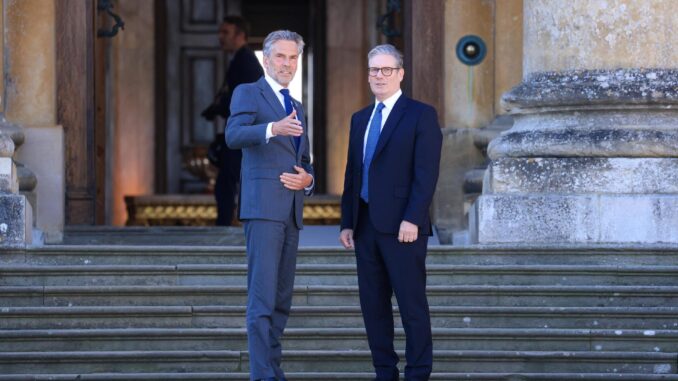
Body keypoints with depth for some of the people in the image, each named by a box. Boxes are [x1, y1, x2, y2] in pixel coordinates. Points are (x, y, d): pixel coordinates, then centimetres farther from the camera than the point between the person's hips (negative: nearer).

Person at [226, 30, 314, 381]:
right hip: (263, 206, -7)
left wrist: (307, 179, 3)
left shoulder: (297, 108, 24)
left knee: (282, 298, 7)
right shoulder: (247, 93, 2)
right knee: (262, 295, -13)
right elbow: (233, 136, -17)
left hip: (292, 211, 7)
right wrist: (273, 128, -35)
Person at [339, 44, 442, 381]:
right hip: (365, 224, 6)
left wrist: (412, 219, -17)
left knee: (412, 303, -4)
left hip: (401, 226, -6)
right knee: (373, 303, 7)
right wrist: (347, 222, 11)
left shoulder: (421, 115, -2)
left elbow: (426, 173, -10)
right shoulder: (360, 119, 17)